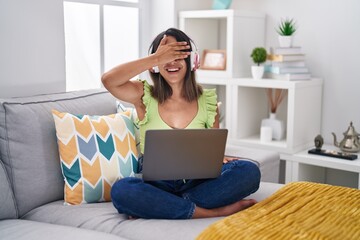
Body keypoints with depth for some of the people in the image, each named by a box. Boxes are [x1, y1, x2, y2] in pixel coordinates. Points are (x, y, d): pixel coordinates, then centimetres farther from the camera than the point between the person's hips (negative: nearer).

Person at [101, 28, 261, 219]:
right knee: (121, 190, -34)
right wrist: (156, 58, -15)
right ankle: (215, 212, -27)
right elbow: (108, 80, -16)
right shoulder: (145, 97, 2)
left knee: (249, 171, -23)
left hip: (197, 182, 2)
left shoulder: (207, 101, 7)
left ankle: (159, 207, -23)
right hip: (156, 185, -2)